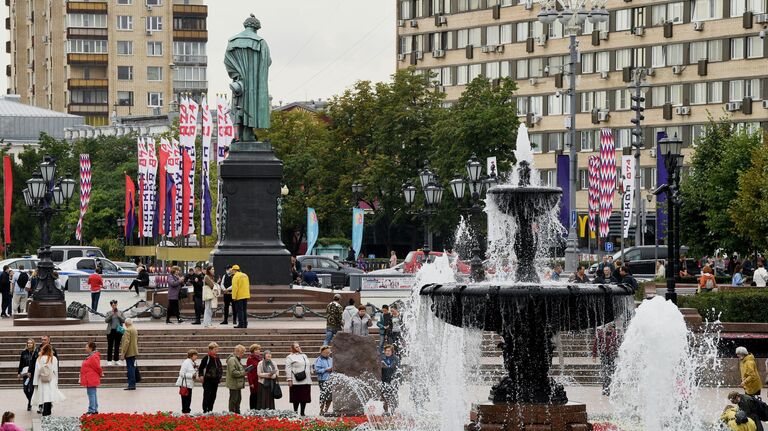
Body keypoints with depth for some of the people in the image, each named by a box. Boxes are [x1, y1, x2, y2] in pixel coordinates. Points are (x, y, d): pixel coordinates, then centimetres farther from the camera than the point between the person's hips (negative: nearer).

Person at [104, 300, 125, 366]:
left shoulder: (120, 312, 6)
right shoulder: (109, 313, 3)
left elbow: (124, 320, -1)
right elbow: (106, 320, -10)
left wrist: (118, 316, -13)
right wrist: (111, 315, -18)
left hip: (118, 331, 2)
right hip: (111, 331, -2)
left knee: (117, 346, 6)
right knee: (110, 346, 0)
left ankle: (116, 359, 13)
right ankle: (109, 360, 3)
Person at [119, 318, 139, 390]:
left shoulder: (128, 330, -16)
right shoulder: (135, 330, 12)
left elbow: (126, 342, -20)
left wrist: (123, 353, -19)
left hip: (129, 353, -9)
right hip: (134, 351, 9)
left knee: (130, 368, -8)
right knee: (132, 368, 14)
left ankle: (131, 385, -9)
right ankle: (132, 384, 19)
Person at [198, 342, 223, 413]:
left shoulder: (217, 358, 11)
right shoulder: (207, 358, -9)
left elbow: (220, 368, 22)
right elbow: (200, 368, -7)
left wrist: (220, 376, 13)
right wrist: (201, 375, -15)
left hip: (215, 380, 7)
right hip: (208, 380, -7)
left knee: (213, 396, 9)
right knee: (207, 396, -7)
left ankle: (210, 410, 17)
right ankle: (205, 410, -6)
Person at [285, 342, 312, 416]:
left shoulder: (304, 356, 21)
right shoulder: (290, 357, 0)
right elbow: (288, 369, -6)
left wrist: (310, 378, 23)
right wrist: (289, 379, -14)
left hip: (306, 381, 6)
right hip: (297, 382, -6)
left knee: (305, 398, 5)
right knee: (297, 398, -5)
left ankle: (302, 412, 13)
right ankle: (295, 412, 3)